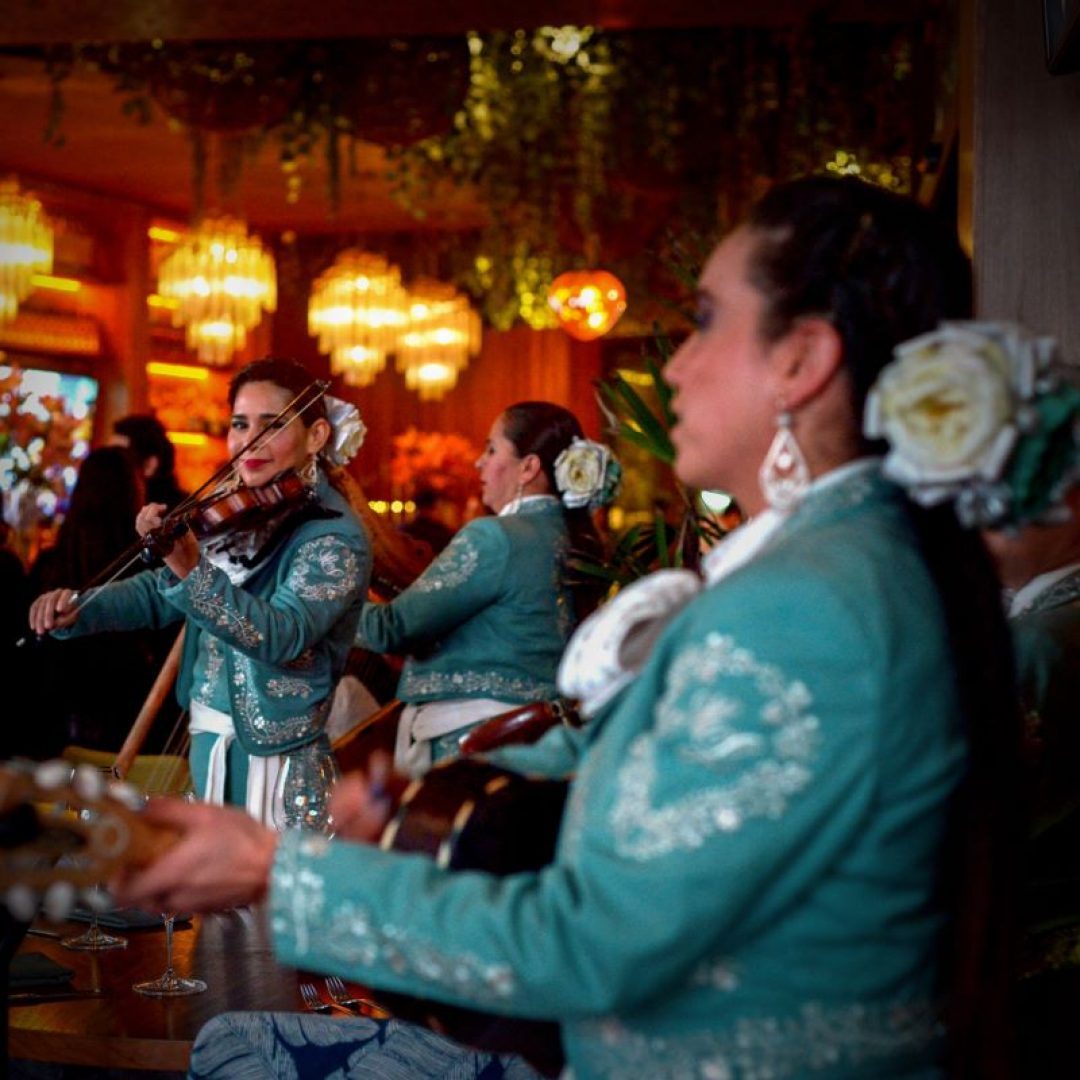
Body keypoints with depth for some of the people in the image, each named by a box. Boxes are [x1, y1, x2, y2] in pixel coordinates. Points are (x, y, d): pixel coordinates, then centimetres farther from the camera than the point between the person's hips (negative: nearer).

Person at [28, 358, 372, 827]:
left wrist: (193, 571, -42)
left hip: (274, 763, -7)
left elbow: (282, 636, -30)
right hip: (208, 747, 7)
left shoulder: (336, 538, -16)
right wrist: (78, 610, -5)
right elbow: (162, 591, 11)